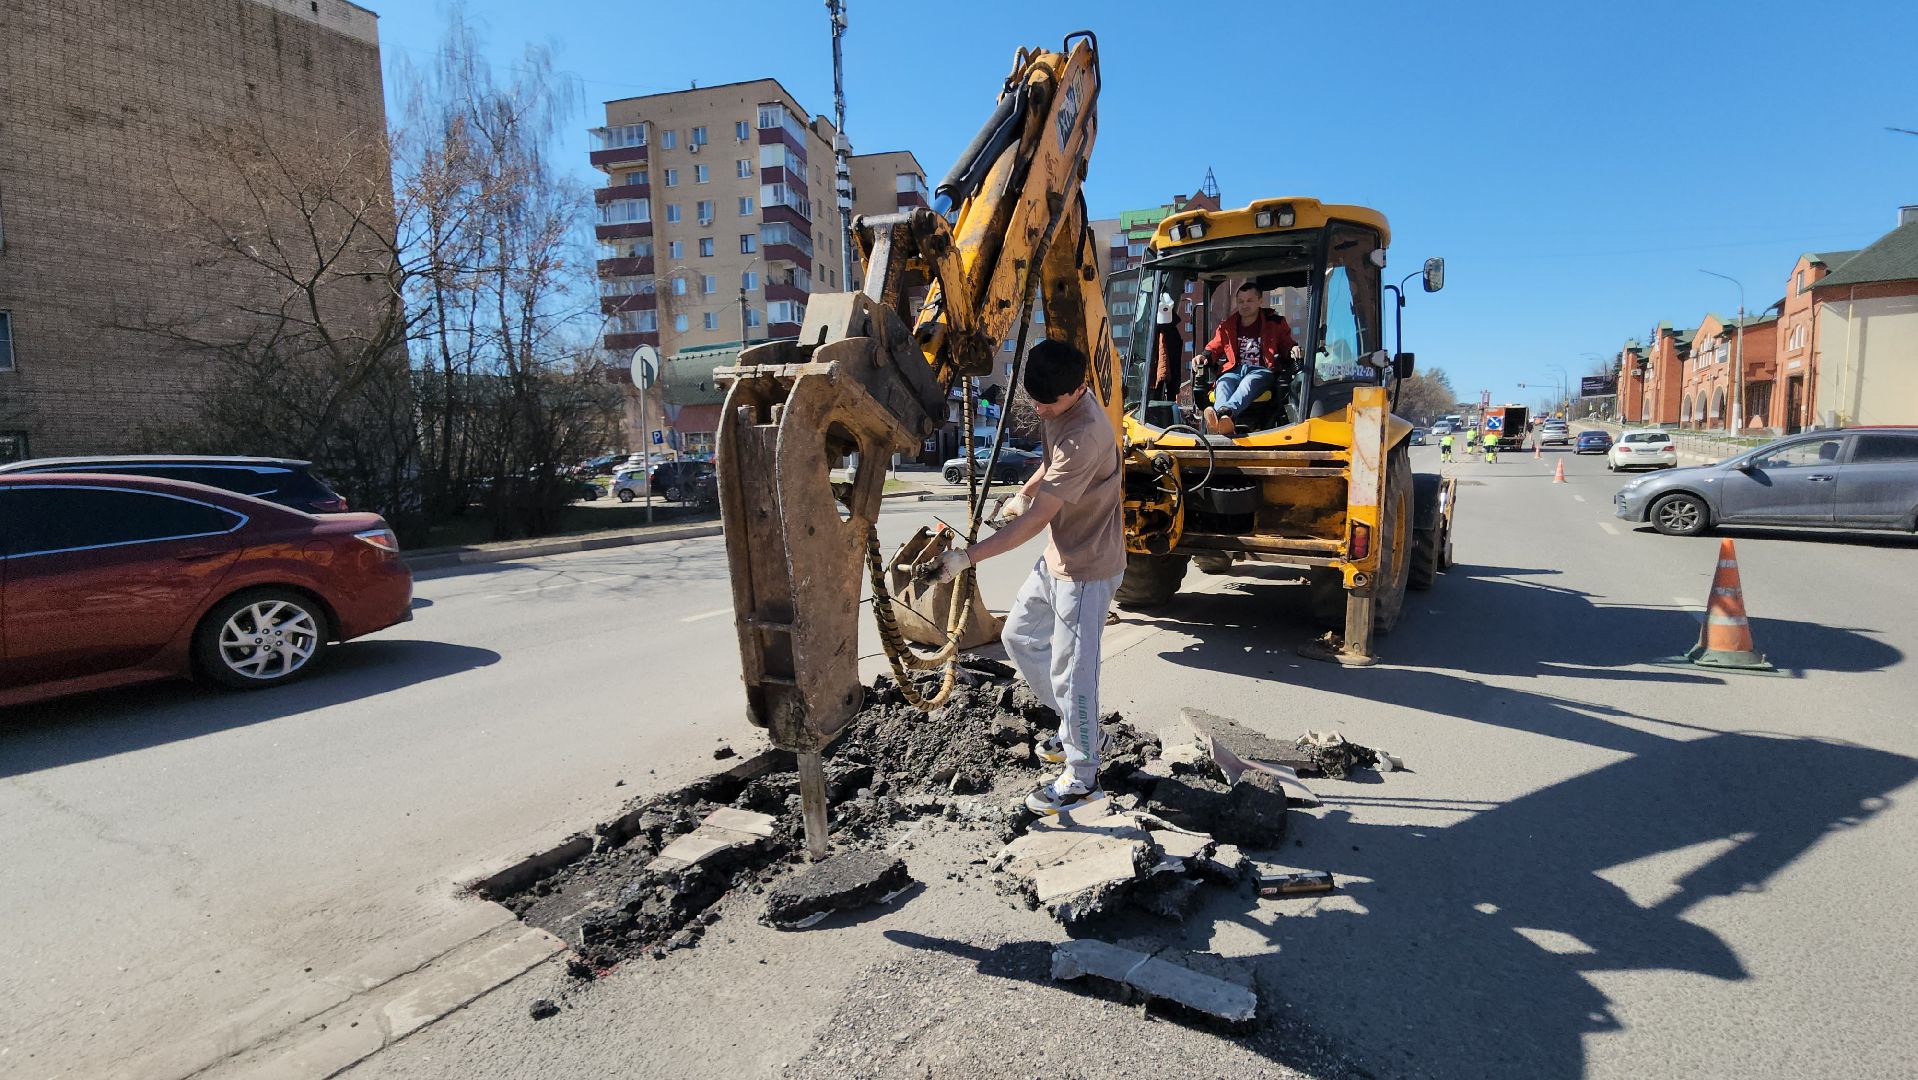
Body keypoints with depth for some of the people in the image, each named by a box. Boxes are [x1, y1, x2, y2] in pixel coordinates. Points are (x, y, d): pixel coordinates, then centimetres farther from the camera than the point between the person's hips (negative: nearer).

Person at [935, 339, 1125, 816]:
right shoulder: (1060, 406, -1)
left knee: (1071, 671, -1)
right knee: (1019, 636, 19)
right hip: (1059, 557, 10)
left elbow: (1036, 519, -32)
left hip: (1086, 568, -10)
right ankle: (1076, 730, 33)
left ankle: (1081, 779, 17)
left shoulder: (1084, 436, -31)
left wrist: (968, 557, -31)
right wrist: (1024, 492, 12)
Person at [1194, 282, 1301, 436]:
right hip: (1234, 370, 2)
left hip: (1261, 371, -2)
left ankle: (1224, 411, -71)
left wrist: (1293, 350, -4)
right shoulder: (1227, 326, 20)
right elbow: (1213, 347, 26)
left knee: (1248, 382, -40)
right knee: (1223, 384, -36)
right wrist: (1204, 356, 2)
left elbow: (1287, 345, 21)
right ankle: (1226, 423, -67)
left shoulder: (1274, 323, 15)